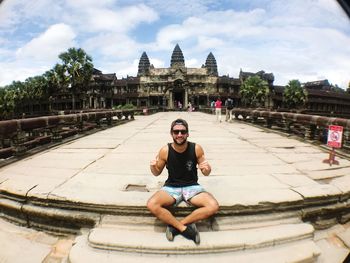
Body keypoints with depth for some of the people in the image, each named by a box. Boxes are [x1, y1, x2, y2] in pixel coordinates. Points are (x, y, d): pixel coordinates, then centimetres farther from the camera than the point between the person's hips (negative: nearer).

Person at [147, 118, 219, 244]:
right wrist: (153, 167, -20)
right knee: (151, 205, -28)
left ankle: (175, 226, -11)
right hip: (171, 187, 0)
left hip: (192, 186, 1)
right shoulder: (165, 150, -11)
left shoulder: (196, 148, -11)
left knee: (213, 206, -25)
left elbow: (206, 173, 1)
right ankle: (185, 229, -12)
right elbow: (157, 173, 4)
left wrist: (207, 169, -23)